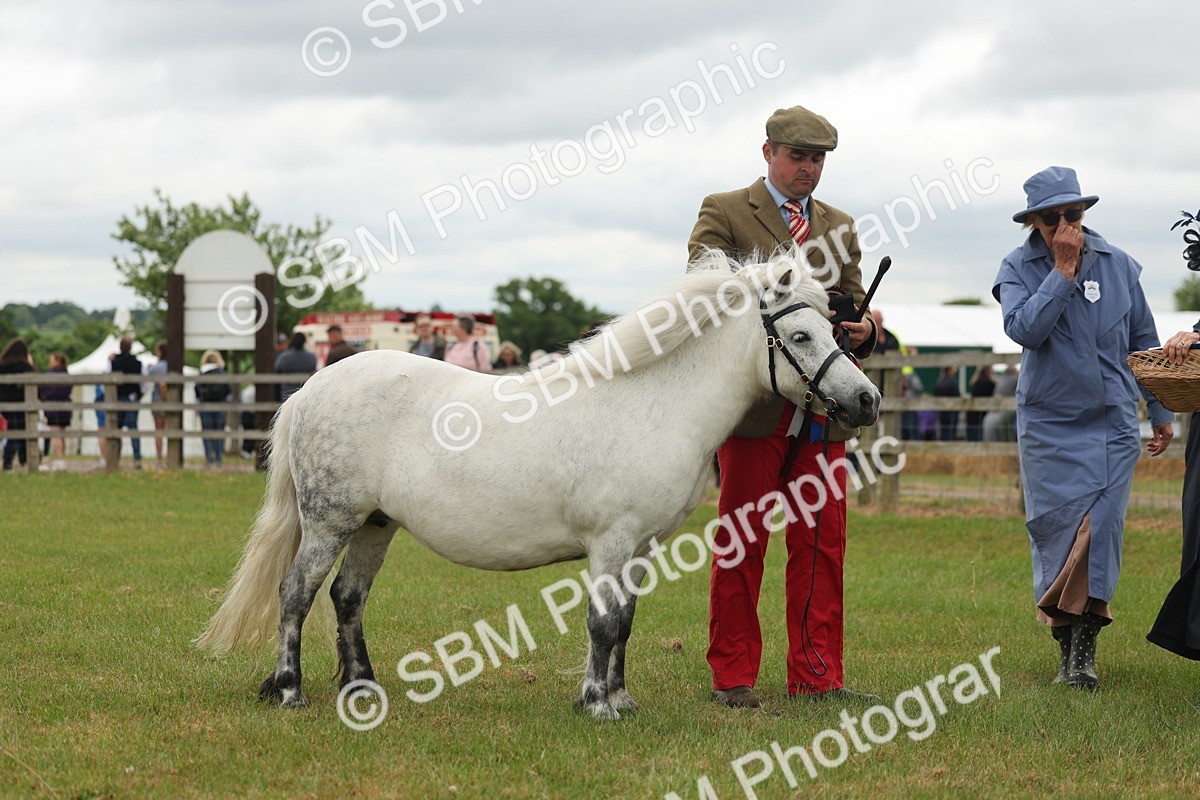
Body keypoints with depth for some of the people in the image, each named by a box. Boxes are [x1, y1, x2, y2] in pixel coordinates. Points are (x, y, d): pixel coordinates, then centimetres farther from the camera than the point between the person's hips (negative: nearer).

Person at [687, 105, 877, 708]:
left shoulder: (838, 226, 18)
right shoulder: (723, 214, 2)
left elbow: (852, 302, 15)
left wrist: (862, 330, -9)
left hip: (823, 408, 5)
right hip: (754, 403, -5)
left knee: (822, 545, 4)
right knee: (740, 545, 1)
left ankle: (817, 676, 9)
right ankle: (733, 676, 9)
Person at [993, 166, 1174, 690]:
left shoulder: (1118, 266, 5)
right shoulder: (1019, 268, -1)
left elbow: (1144, 341, 13)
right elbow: (1025, 329, -19)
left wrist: (1161, 412, 15)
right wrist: (1063, 270, -18)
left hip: (1112, 422, 1)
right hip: (1047, 425, -1)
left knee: (1100, 528, -9)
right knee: (1055, 527, 0)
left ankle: (1084, 646, -4)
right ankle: (1067, 645, 11)